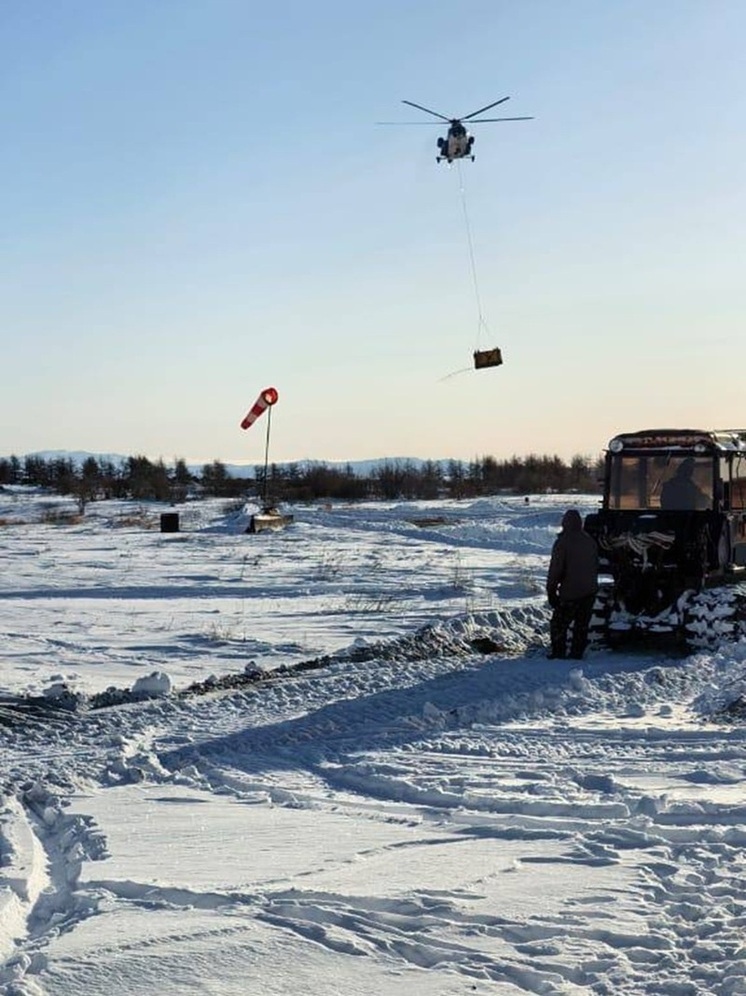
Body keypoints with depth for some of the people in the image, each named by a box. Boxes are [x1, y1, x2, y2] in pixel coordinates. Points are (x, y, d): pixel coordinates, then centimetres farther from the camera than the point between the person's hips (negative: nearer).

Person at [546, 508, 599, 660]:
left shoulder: (563, 542, -13)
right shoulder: (590, 541, 8)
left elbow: (555, 569, -13)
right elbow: (596, 566, 16)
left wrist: (551, 590, -6)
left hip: (570, 592, -6)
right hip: (590, 591, 6)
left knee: (558, 624, 3)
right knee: (582, 625, 13)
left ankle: (559, 653, 0)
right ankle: (577, 653, 14)